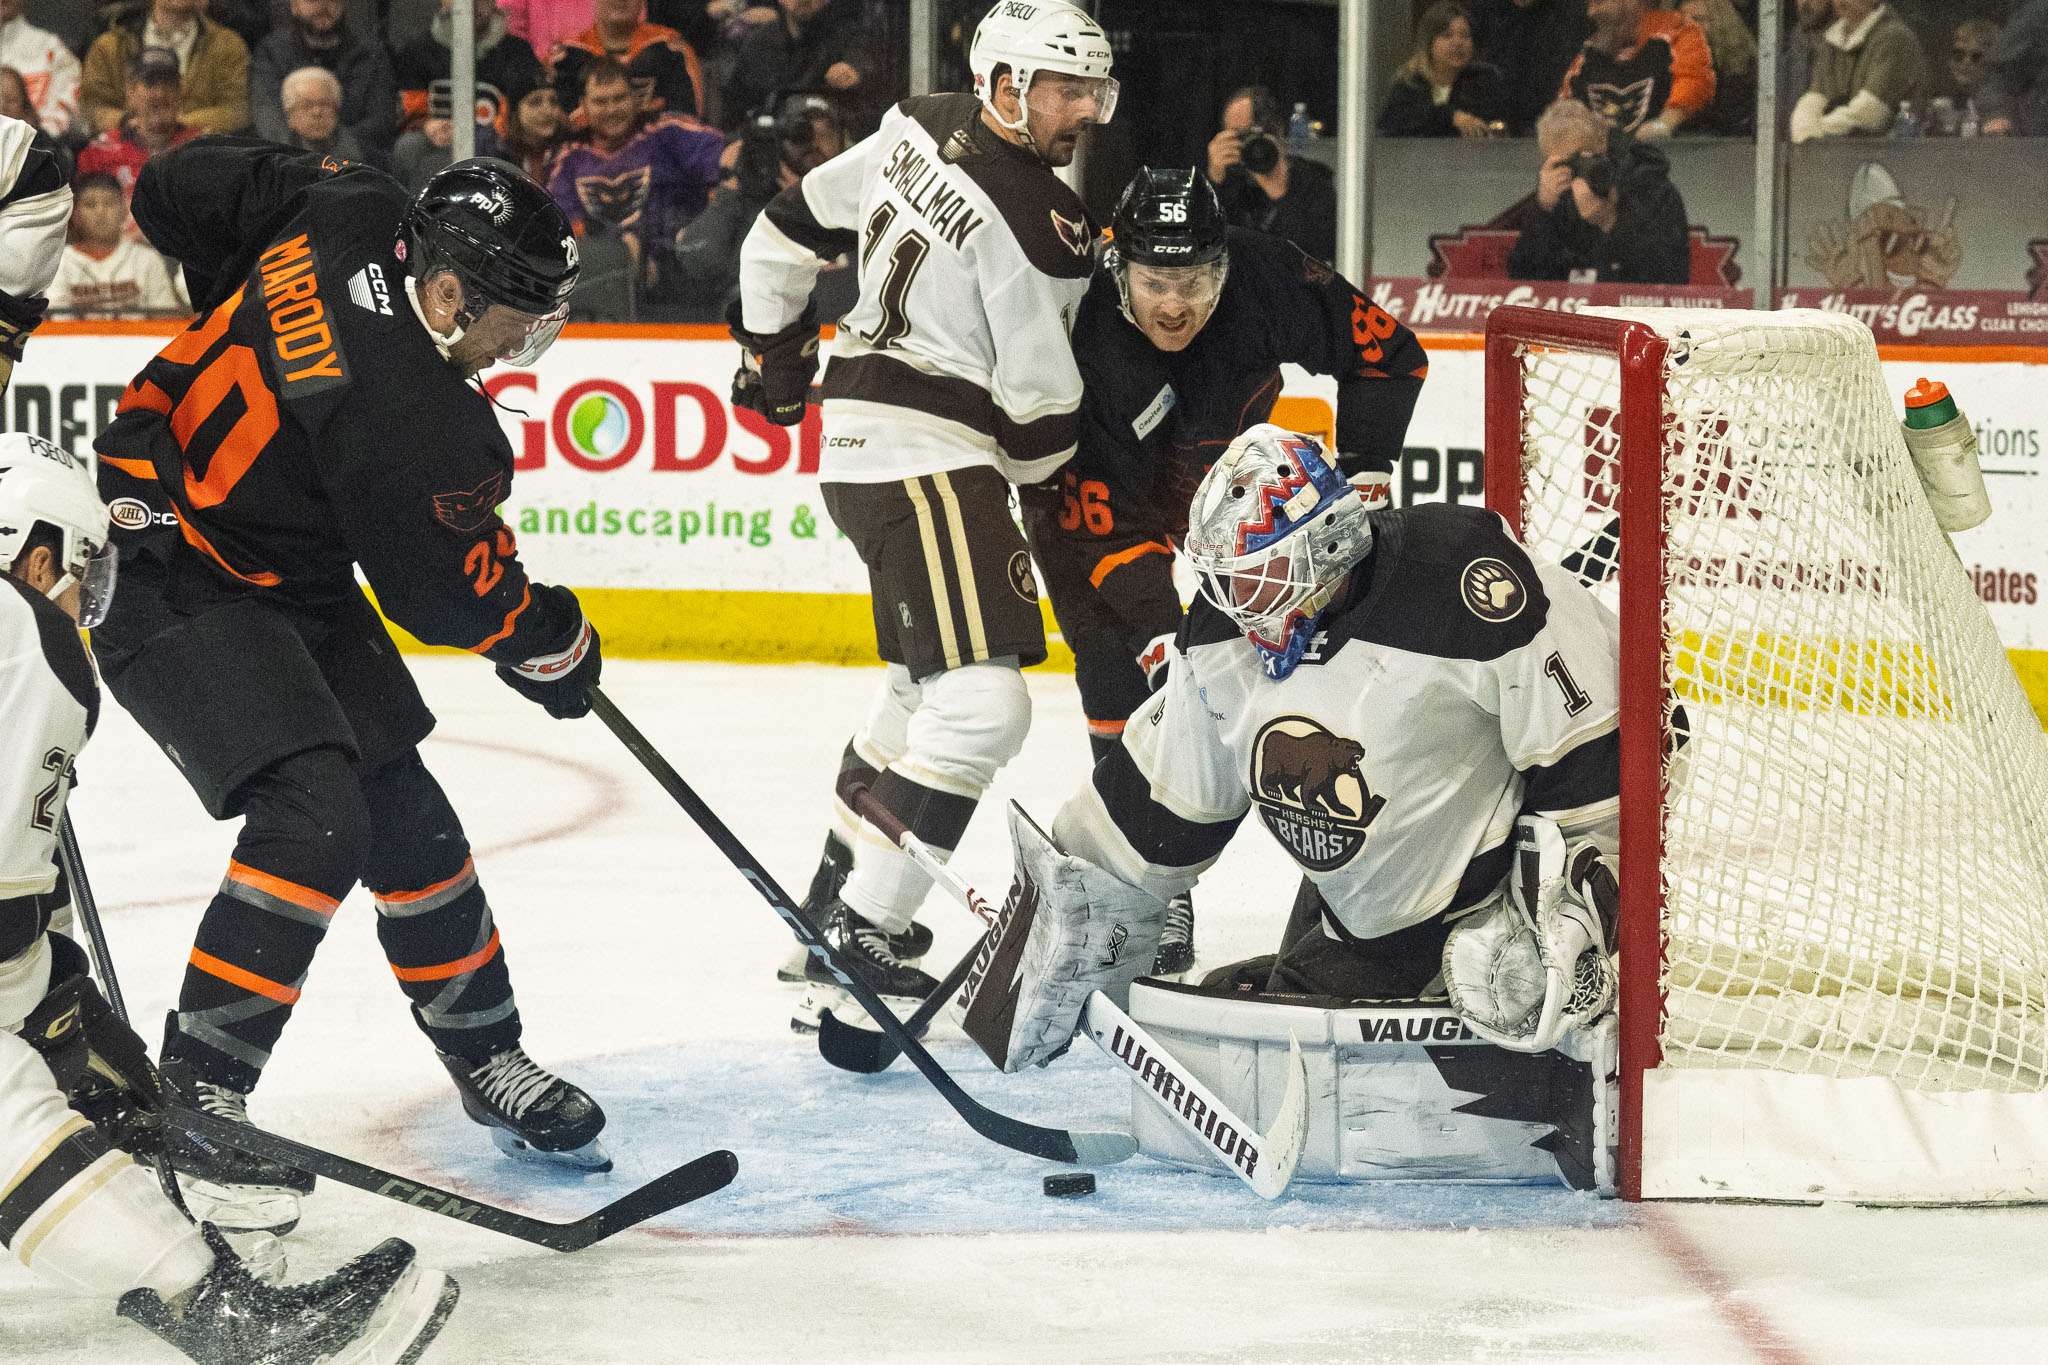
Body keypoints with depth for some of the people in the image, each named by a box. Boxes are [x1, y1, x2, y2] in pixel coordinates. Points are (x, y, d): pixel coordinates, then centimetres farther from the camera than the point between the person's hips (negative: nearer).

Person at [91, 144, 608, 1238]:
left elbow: (180, 190, 5)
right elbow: (449, 590, -16)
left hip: (290, 569, 10)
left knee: (404, 814, 11)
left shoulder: (353, 213, -10)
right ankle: (191, 1105, -20)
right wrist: (553, 641, 2)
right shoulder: (406, 415, -31)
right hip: (171, 583, -10)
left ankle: (488, 1061, 25)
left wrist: (247, 320, 18)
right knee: (317, 813, -24)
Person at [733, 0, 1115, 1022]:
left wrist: (775, 352, 28)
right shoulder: (1036, 225, -19)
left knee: (929, 674, 28)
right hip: (919, 453, -10)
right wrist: (1033, 469, 8)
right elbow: (1040, 416, -13)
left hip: (862, 433, 10)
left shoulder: (920, 129, 5)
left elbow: (789, 229, 17)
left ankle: (837, 890, 40)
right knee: (979, 703, -19)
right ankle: (853, 949, -24)